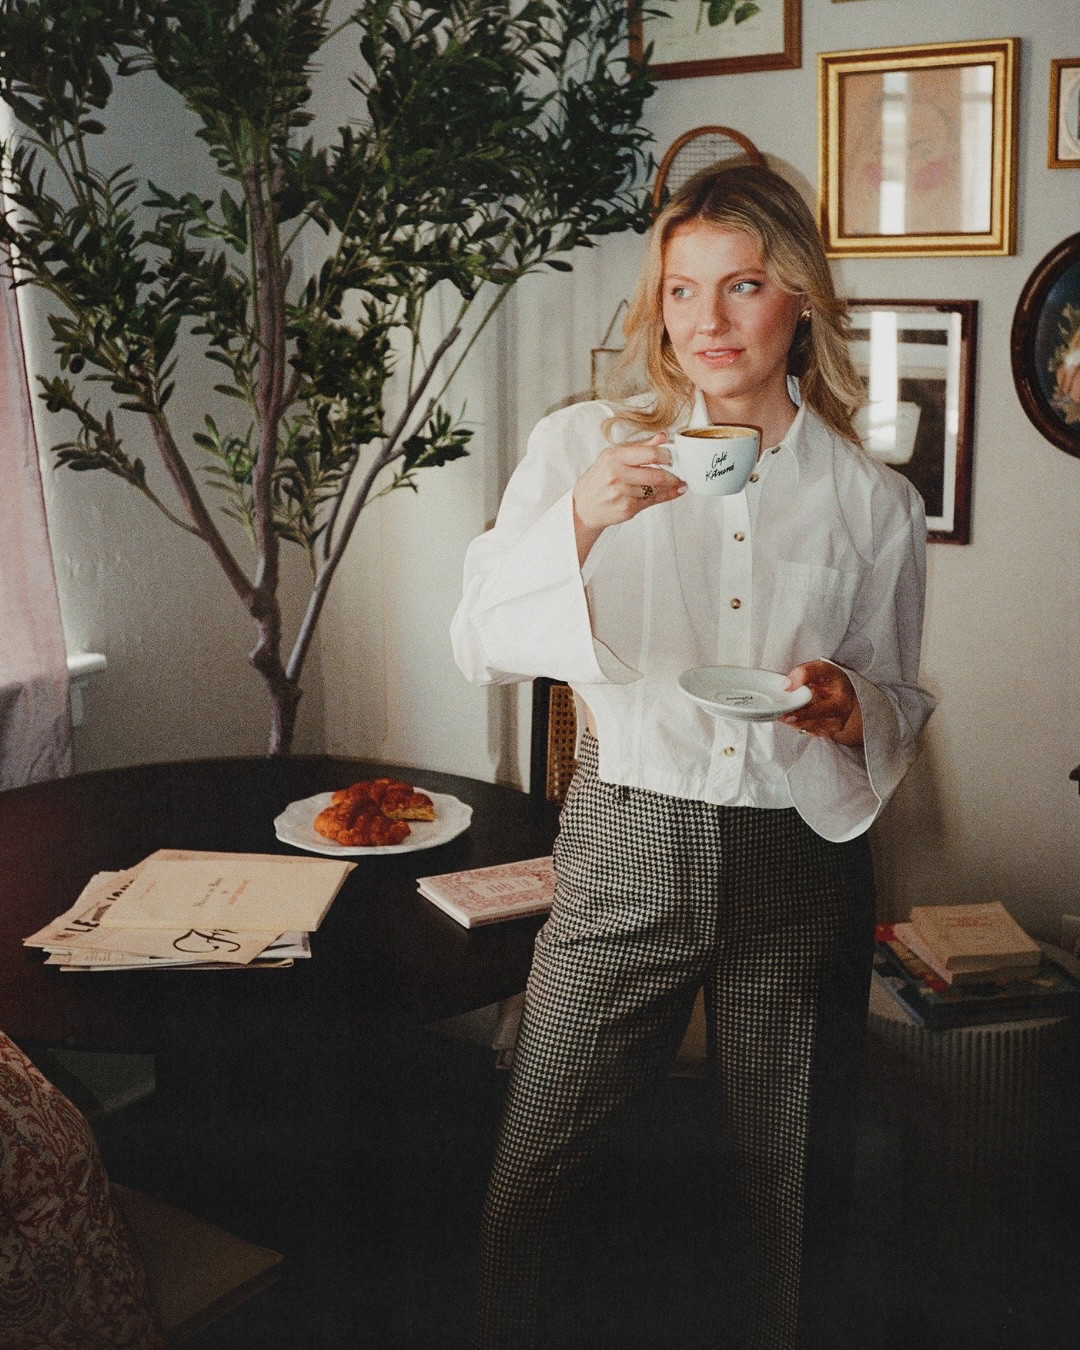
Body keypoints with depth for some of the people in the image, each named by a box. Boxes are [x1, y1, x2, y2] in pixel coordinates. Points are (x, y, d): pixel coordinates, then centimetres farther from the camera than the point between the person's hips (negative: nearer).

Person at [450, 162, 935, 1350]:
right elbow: (482, 646, -9)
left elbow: (898, 697, 11)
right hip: (628, 848, -1)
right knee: (538, 1161, 8)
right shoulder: (586, 447, -1)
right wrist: (584, 520, -25)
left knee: (791, 1177, 15)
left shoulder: (874, 502, 3)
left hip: (800, 863, 2)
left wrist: (848, 707, -12)